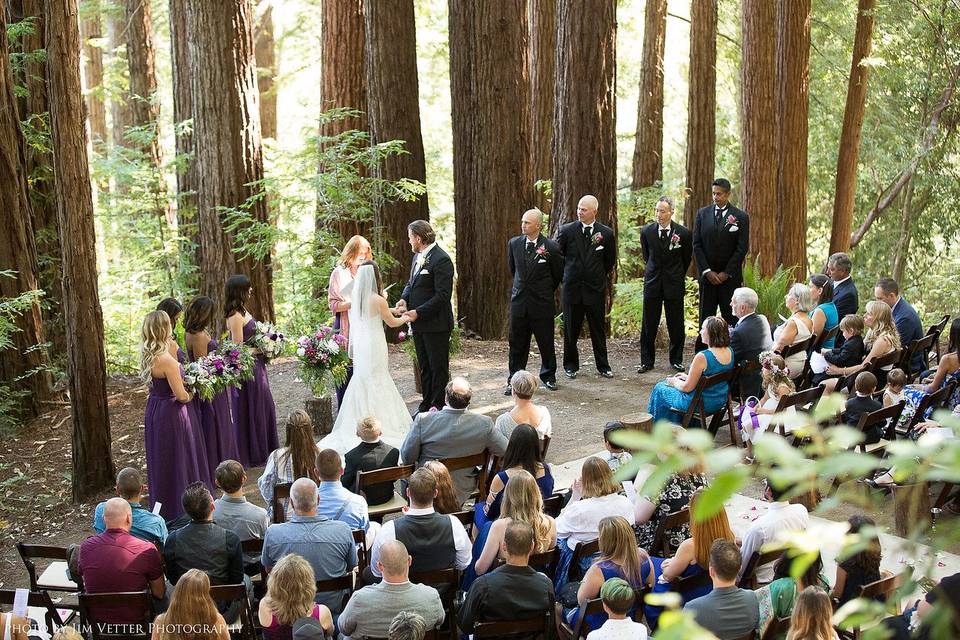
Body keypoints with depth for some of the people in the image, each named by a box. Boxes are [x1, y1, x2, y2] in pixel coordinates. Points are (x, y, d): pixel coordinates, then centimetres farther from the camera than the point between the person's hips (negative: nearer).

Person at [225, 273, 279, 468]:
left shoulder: (242, 311, 6)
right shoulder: (235, 317, -23)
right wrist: (260, 350, -13)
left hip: (255, 367, 10)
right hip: (247, 369, -10)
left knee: (265, 407, 19)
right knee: (249, 411, 4)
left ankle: (265, 450, 33)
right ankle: (251, 456, 18)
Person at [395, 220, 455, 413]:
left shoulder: (441, 260, -18)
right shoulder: (418, 256, 11)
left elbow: (443, 295, -21)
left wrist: (418, 313, -21)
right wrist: (404, 299, -1)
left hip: (436, 324, -9)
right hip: (419, 324, 9)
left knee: (438, 368, 2)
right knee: (424, 367, 16)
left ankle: (439, 407, 10)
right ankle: (426, 406, 24)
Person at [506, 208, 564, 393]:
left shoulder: (551, 247, -10)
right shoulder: (514, 243, 1)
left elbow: (558, 275, 4)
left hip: (542, 302, -3)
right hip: (519, 301, 3)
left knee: (546, 342, 8)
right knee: (517, 343, 6)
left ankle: (548, 376, 25)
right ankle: (514, 380, 14)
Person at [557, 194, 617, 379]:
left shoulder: (606, 233, -2)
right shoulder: (566, 230, -4)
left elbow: (610, 260, 11)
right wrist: (566, 274, 9)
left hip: (596, 288, 0)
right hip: (572, 287, 0)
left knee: (598, 329, 7)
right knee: (571, 329, 7)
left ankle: (603, 366, 18)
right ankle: (571, 366, 20)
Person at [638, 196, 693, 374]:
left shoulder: (683, 233, -7)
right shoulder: (646, 231, -2)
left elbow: (687, 258, 9)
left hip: (674, 284, -1)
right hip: (652, 282, 1)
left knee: (676, 325, 5)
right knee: (648, 325, 3)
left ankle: (676, 360, 19)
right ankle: (647, 361, 12)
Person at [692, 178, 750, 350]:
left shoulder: (740, 217, 0)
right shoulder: (702, 213, 6)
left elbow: (742, 248, -4)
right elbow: (697, 245, 3)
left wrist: (726, 273, -9)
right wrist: (707, 271, -6)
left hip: (730, 277, -2)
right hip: (707, 276, 2)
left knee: (731, 318, -2)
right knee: (705, 318, 2)